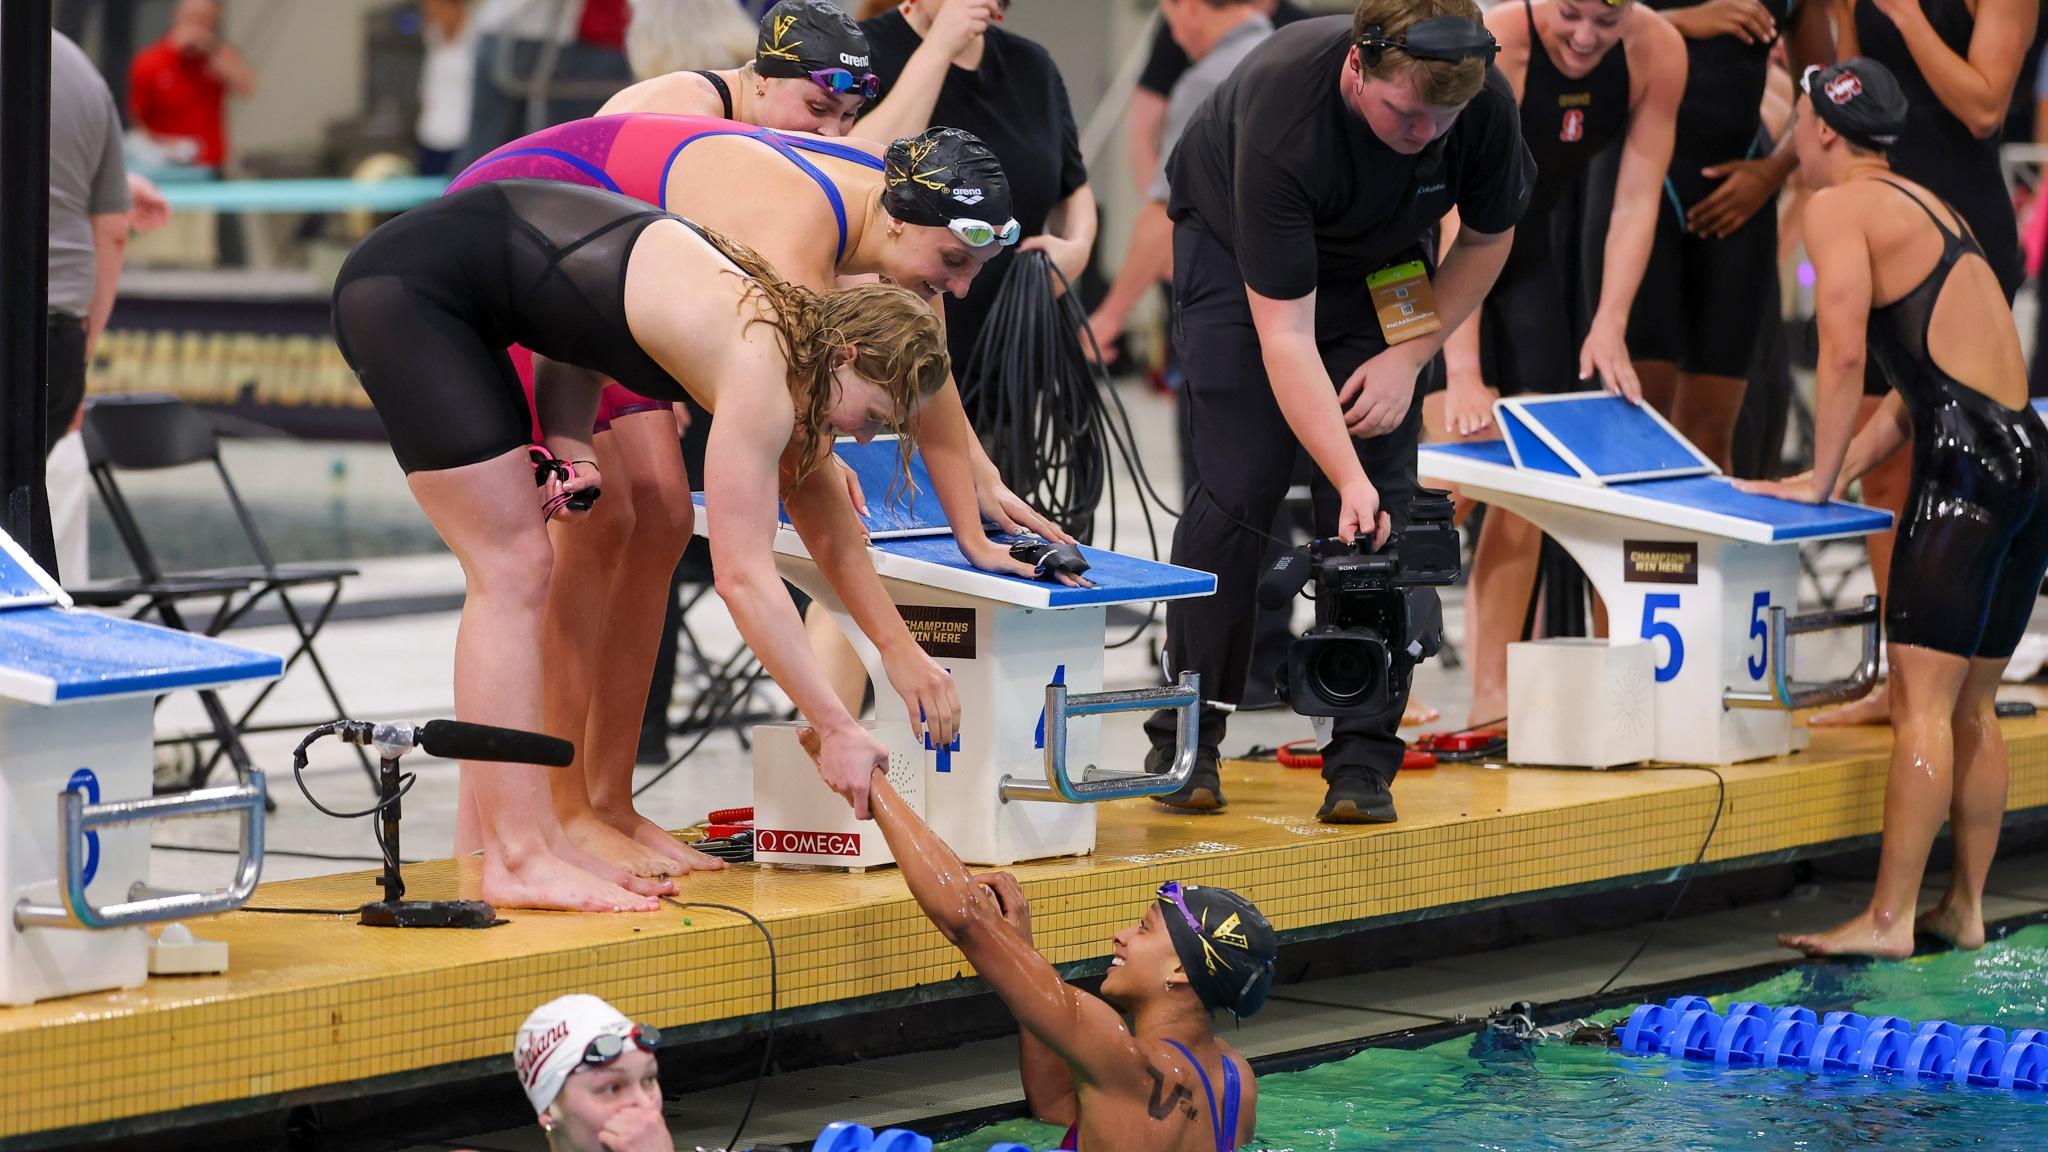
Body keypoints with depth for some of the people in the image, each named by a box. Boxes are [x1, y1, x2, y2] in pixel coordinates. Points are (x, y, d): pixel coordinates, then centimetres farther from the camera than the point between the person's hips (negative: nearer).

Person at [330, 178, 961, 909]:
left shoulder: (780, 327, 6)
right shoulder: (759, 371, -21)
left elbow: (825, 524, 20)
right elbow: (744, 577, -22)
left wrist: (898, 648, 17)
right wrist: (837, 731, -18)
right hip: (404, 291, -10)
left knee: (510, 574, 11)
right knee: (513, 570, -9)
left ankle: (484, 839, 14)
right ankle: (519, 858, -9)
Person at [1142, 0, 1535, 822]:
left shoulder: (1485, 103, -29)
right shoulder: (1284, 115, -41)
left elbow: (1488, 238, -6)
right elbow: (1284, 334, -39)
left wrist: (1410, 355, -14)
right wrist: (1349, 481, -45)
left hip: (1381, 258, 3)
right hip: (1237, 246, -3)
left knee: (1381, 496, -8)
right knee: (1241, 483, -13)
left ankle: (1362, 757, -5)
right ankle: (1184, 737, -1)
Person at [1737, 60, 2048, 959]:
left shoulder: (1841, 208, -3)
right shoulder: (1930, 210, 25)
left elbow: (1845, 351, -14)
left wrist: (1822, 478, -6)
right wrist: (1842, 472, 20)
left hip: (1967, 464, -9)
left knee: (1922, 703, -10)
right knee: (1972, 709, 14)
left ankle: (1888, 920, -13)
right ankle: (1965, 908, 18)